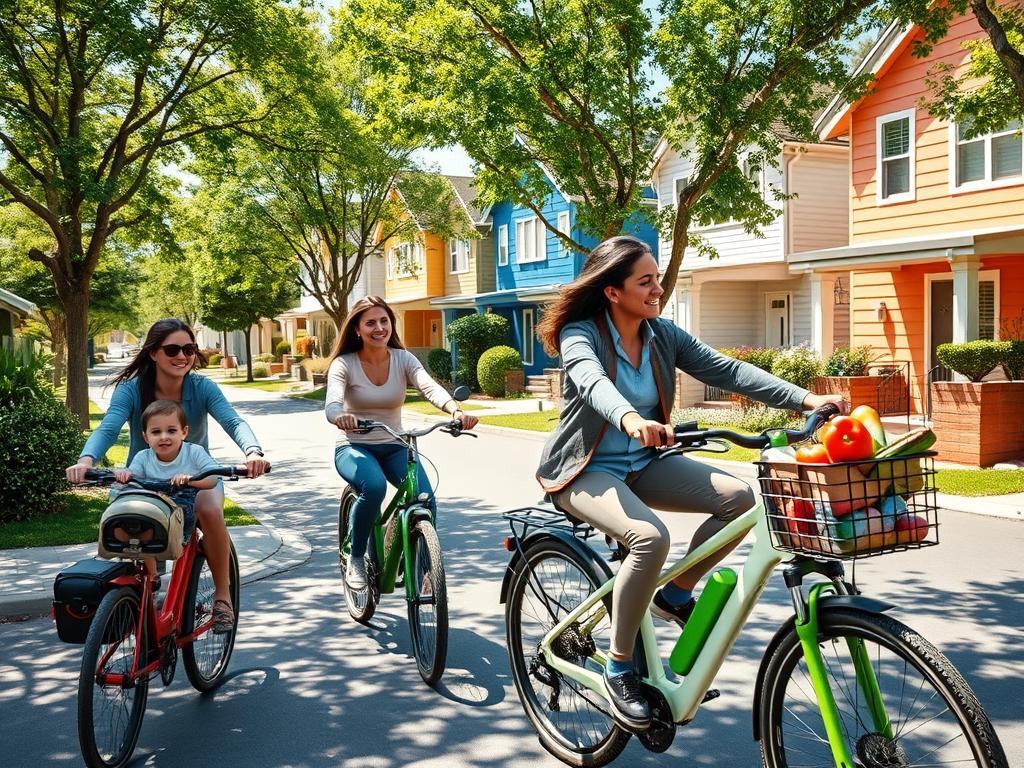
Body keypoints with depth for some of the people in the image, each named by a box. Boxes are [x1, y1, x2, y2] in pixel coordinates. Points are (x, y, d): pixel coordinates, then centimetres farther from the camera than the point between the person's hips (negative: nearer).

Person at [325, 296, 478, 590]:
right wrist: (341, 416, -52)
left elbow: (430, 387, -21)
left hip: (393, 447, 3)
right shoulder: (344, 364, -8)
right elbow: (331, 404, -26)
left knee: (425, 497, -24)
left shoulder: (403, 359, -2)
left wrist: (456, 410, -43)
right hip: (354, 447, -2)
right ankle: (356, 559, -10)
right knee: (374, 486, -35)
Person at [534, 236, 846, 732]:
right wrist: (630, 419, -60)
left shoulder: (662, 335, 1)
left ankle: (675, 596, 5)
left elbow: (728, 371, -7)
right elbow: (594, 382, -37)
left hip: (643, 464, 6)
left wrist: (805, 398, -19)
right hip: (587, 470, -6)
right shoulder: (580, 335, -15)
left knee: (739, 497, -15)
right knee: (650, 537, -33)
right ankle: (619, 669, -14)